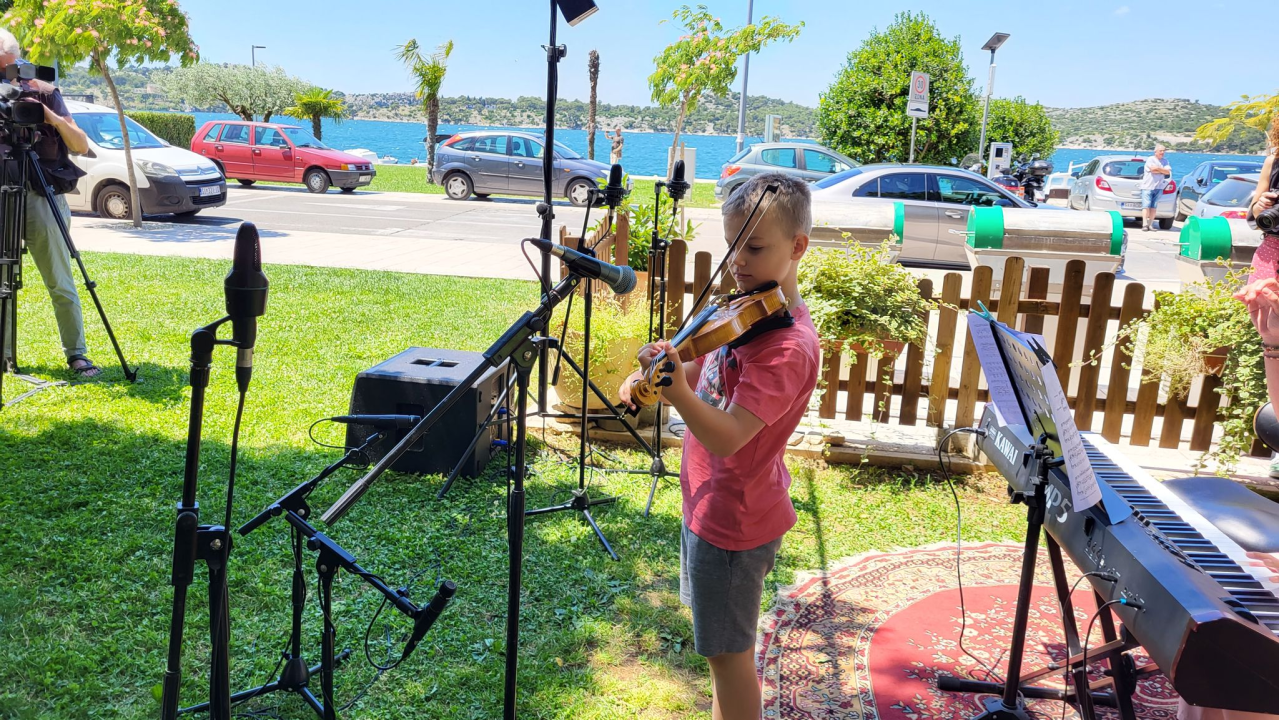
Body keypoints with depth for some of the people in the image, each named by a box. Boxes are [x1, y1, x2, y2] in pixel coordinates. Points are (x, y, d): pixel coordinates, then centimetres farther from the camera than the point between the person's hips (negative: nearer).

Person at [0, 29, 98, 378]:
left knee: (61, 285, -1)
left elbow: (81, 146, -1)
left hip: (41, 197, -2)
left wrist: (52, 117, -17)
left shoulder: (44, 93, 2)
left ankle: (77, 354, 5)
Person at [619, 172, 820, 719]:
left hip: (734, 517, -9)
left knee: (727, 650, 8)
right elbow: (700, 376, 9)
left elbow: (725, 437, -35)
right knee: (721, 643, 25)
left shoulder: (788, 345, -27)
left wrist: (677, 392, -51)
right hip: (711, 502, 9)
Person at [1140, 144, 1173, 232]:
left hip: (1158, 187, 5)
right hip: (1148, 186, -5)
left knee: (1153, 207, 1)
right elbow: (1152, 169, -17)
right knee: (1146, 206, -11)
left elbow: (1168, 172, 0)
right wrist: (1162, 171, -4)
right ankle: (1144, 224, -16)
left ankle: (1150, 225, 1)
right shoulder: (1150, 159, -1)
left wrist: (1158, 168, -10)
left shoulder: (1165, 161, 14)